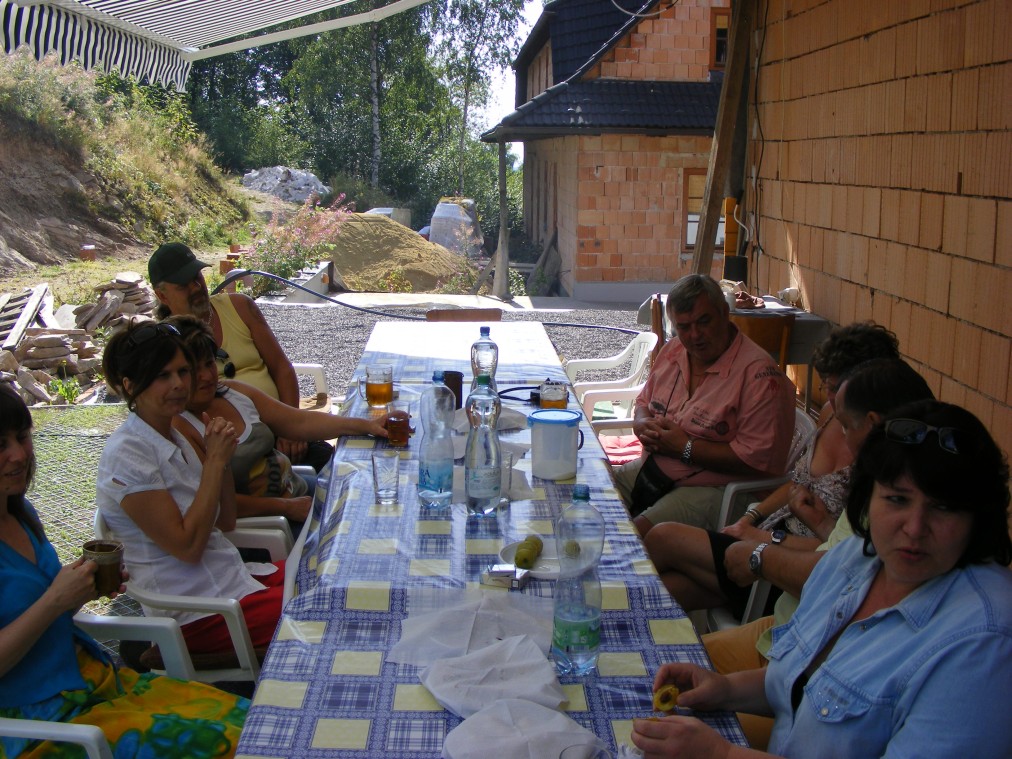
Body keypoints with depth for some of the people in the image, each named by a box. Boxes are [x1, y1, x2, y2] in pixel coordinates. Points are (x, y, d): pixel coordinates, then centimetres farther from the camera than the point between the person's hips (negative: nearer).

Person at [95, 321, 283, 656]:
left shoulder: (172, 437, 8)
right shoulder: (127, 455, -18)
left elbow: (225, 521, 11)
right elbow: (188, 546, -21)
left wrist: (222, 457, -4)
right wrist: (214, 461, -17)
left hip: (234, 578, 8)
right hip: (198, 616, -8)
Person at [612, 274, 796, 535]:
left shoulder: (759, 373, -16)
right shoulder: (672, 352, 9)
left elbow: (758, 458, -22)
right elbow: (644, 401, 26)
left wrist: (685, 448, -18)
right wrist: (642, 424, 0)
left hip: (710, 490, -8)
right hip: (651, 470, 8)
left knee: (639, 532, -30)